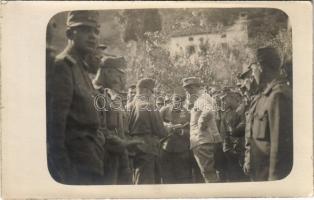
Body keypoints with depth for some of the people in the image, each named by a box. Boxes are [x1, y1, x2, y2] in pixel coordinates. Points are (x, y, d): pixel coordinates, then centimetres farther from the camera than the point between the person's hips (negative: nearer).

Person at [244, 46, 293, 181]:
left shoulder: (278, 95, -20)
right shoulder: (266, 94, 10)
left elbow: (280, 141, -22)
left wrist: (275, 177, -19)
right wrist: (249, 162, 18)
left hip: (268, 174, -9)